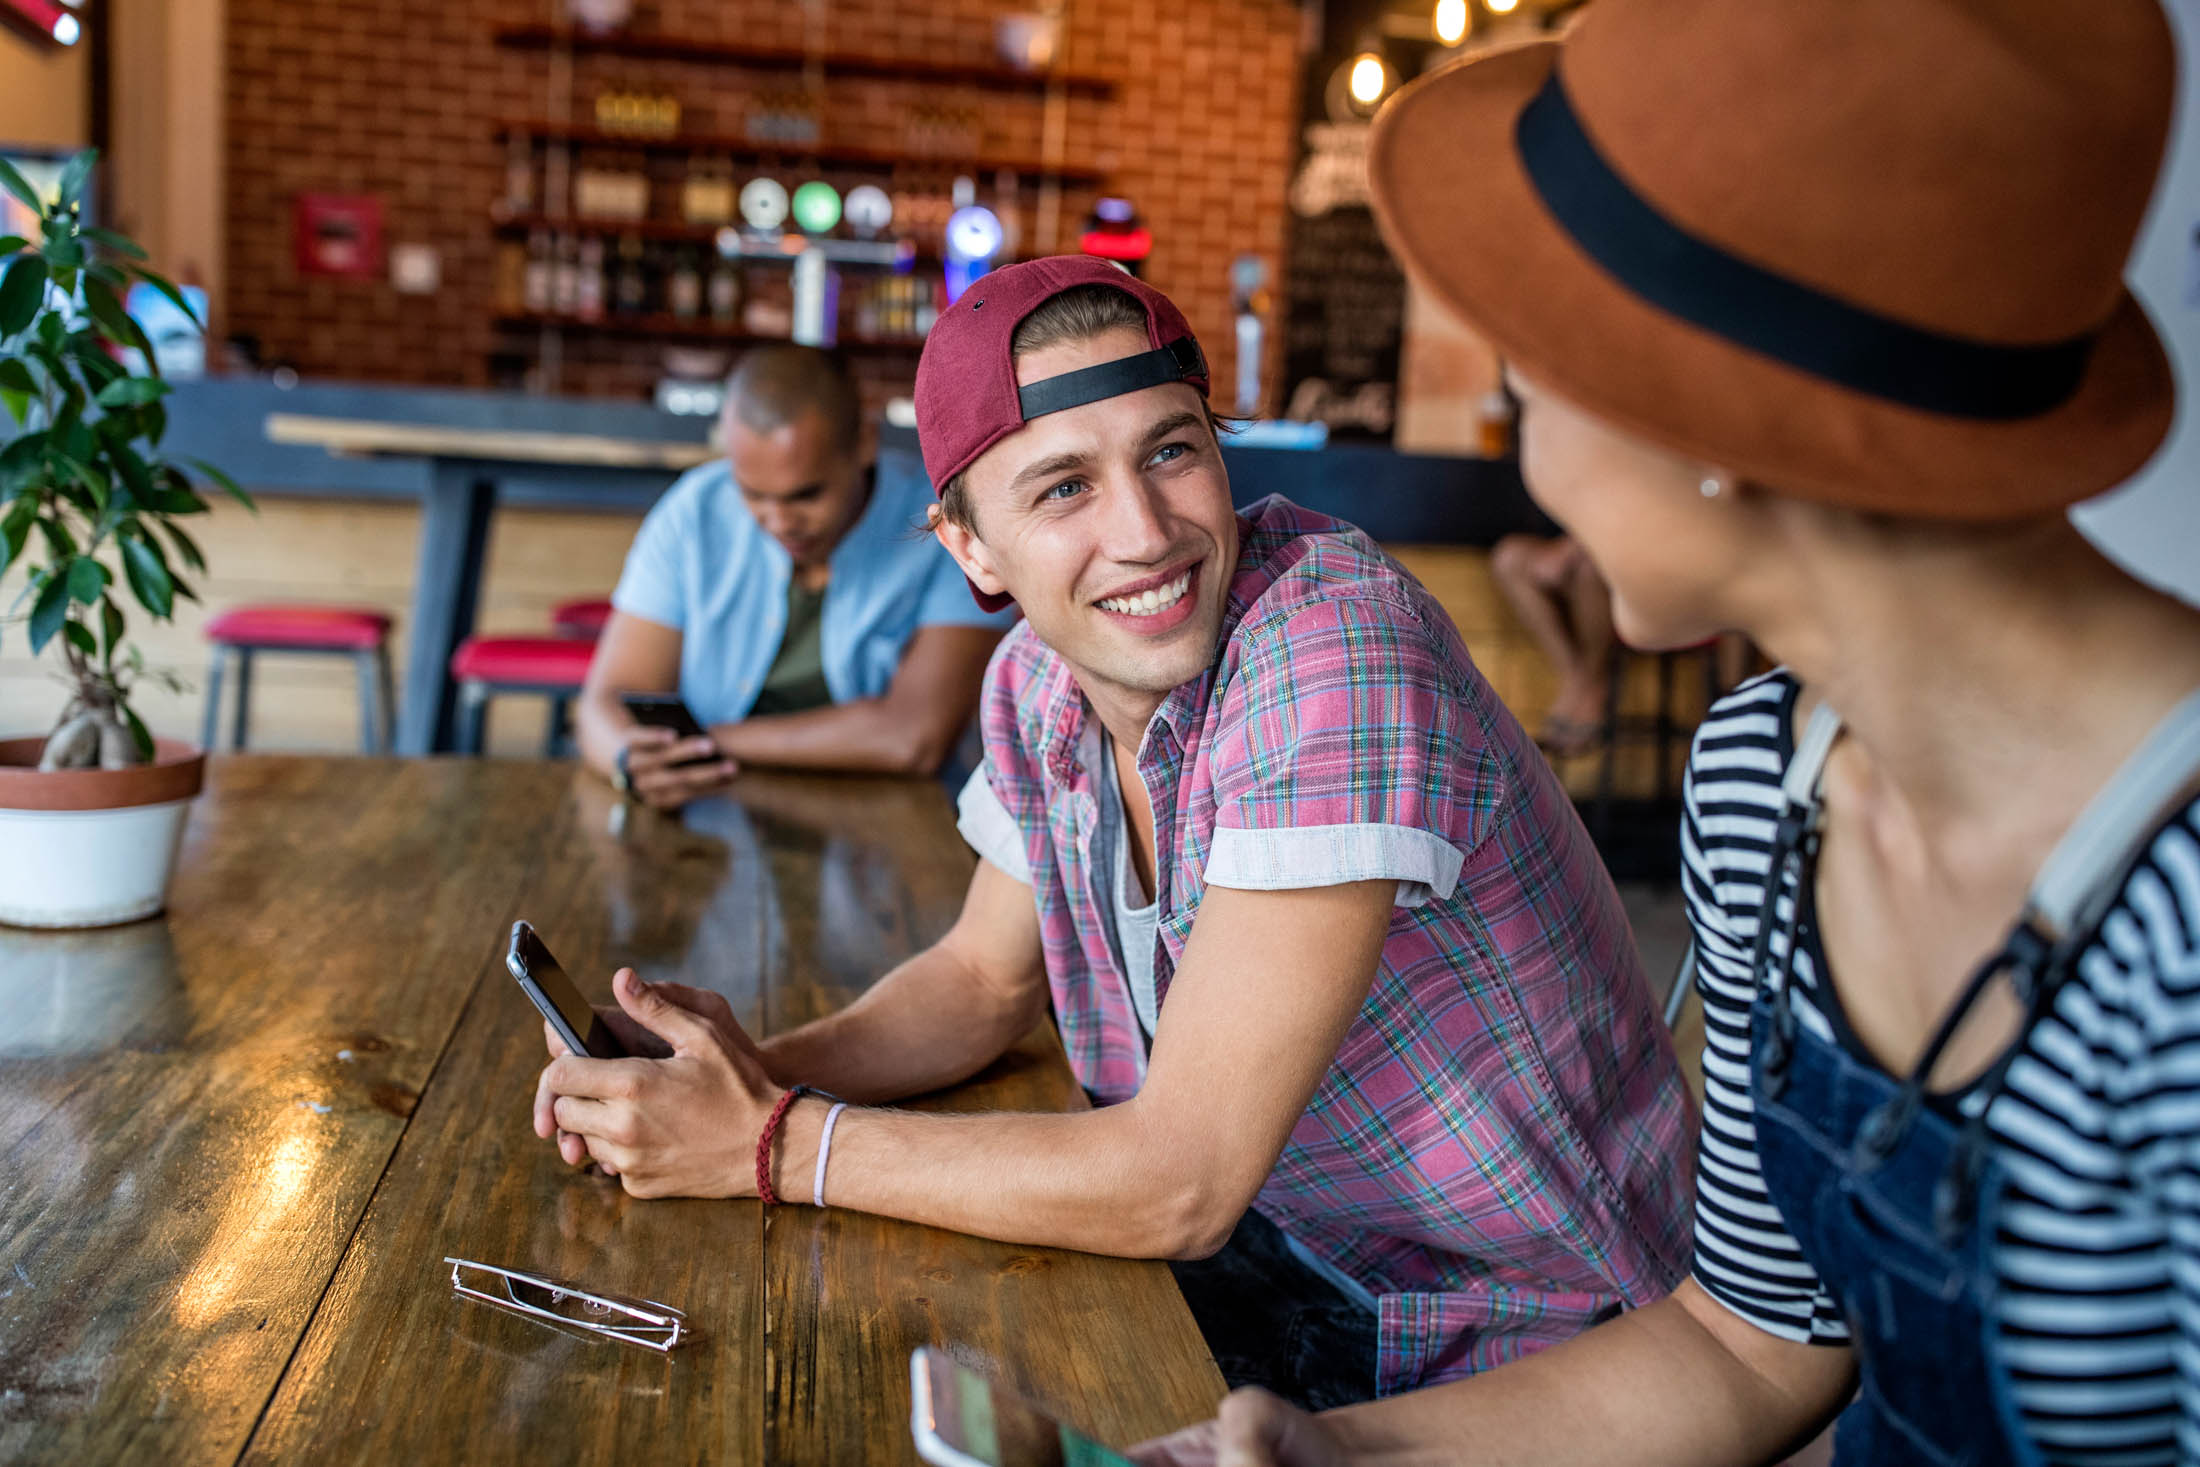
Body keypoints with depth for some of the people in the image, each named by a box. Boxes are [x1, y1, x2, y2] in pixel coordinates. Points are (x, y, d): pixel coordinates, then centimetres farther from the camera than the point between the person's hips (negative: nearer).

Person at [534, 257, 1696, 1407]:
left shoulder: (1335, 648, -30)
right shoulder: (1036, 682, -6)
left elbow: (1180, 1186, -29)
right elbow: (986, 977, 10)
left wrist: (773, 1145, -22)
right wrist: (764, 1072, -10)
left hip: (1509, 1354, -5)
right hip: (1279, 1254, 6)